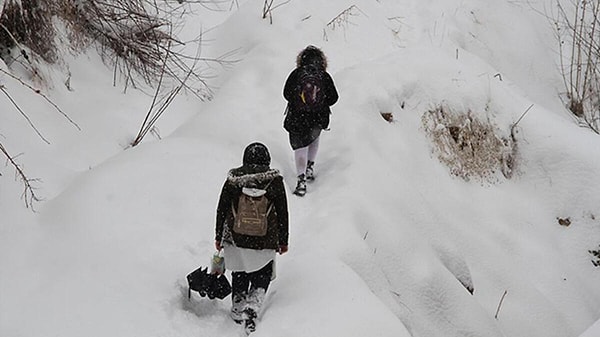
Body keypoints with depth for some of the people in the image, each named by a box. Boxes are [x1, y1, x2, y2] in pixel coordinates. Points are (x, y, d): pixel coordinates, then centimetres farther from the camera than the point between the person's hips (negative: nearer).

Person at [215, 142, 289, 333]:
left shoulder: (233, 179, -3)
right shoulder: (275, 180, -6)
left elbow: (221, 209, 3)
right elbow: (283, 214, -1)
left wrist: (218, 237, 14)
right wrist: (283, 241, 10)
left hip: (236, 239, 1)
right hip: (265, 242, -1)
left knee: (239, 278, 19)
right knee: (262, 279, 14)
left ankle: (237, 313, 27)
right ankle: (251, 309, -7)